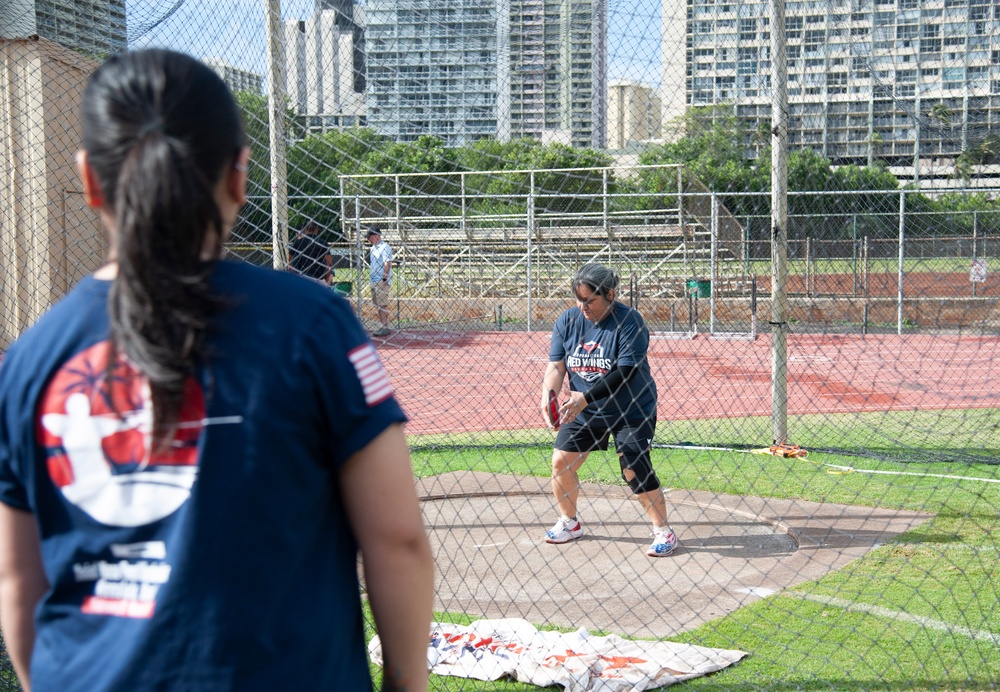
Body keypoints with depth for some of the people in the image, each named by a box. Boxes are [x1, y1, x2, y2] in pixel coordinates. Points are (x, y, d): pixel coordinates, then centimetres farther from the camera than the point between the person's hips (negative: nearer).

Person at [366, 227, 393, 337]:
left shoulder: (384, 247, -12)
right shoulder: (373, 248, 17)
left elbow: (387, 263, -20)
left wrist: (385, 277, -25)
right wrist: (371, 277, 19)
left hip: (382, 281, -10)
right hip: (374, 280, 10)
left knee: (383, 304, -10)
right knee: (378, 304, 12)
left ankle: (385, 328, -9)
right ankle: (382, 326, 17)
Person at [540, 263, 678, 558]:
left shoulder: (629, 322, -20)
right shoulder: (567, 321, -4)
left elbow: (626, 373, -27)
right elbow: (556, 365, -5)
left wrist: (586, 397, -34)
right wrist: (547, 395, -25)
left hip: (632, 411, -5)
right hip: (583, 412, 5)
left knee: (634, 468, -15)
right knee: (561, 461, 2)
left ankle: (663, 531, 2)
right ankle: (569, 523, 25)